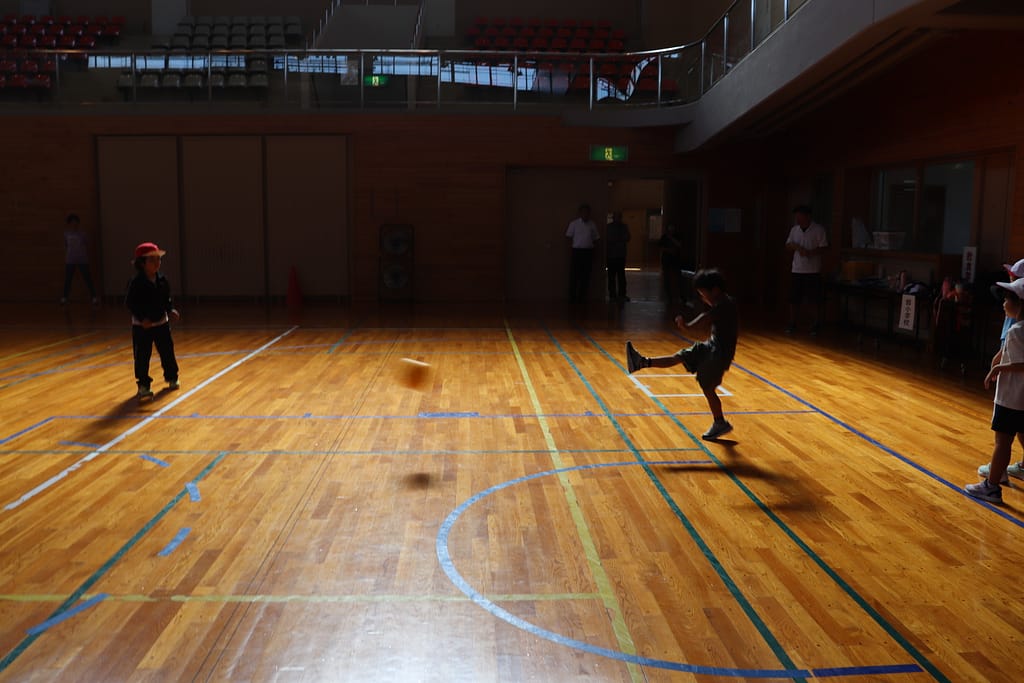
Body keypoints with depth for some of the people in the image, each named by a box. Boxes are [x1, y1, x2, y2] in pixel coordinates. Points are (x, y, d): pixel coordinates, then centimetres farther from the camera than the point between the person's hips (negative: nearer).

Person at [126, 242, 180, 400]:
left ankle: (171, 377, 30)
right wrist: (142, 318, -25)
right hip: (142, 326, -5)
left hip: (162, 323, 5)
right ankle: (144, 385, 10)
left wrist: (171, 310, -4)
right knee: (142, 356, 0)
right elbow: (129, 302, -16)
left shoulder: (162, 280, 0)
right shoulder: (136, 283, -16)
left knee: (167, 351, 12)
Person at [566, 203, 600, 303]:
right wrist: (574, 245, -2)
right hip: (577, 251, -3)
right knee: (574, 275, -4)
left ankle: (582, 297, 12)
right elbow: (569, 237, 4)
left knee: (585, 276, 5)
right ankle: (572, 297, 1)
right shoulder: (574, 223, 1)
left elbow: (596, 238, 16)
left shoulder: (592, 224, 9)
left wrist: (591, 245, 4)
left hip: (588, 251, 3)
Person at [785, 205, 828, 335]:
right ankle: (792, 324, 14)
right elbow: (788, 245, 11)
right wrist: (796, 247, -10)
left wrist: (810, 253, -22)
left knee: (814, 300, 2)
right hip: (796, 270, 4)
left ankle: (814, 325, 11)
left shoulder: (818, 230, -5)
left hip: (813, 271, -4)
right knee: (794, 299, 5)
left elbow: (824, 247, -8)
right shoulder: (794, 229, 9)